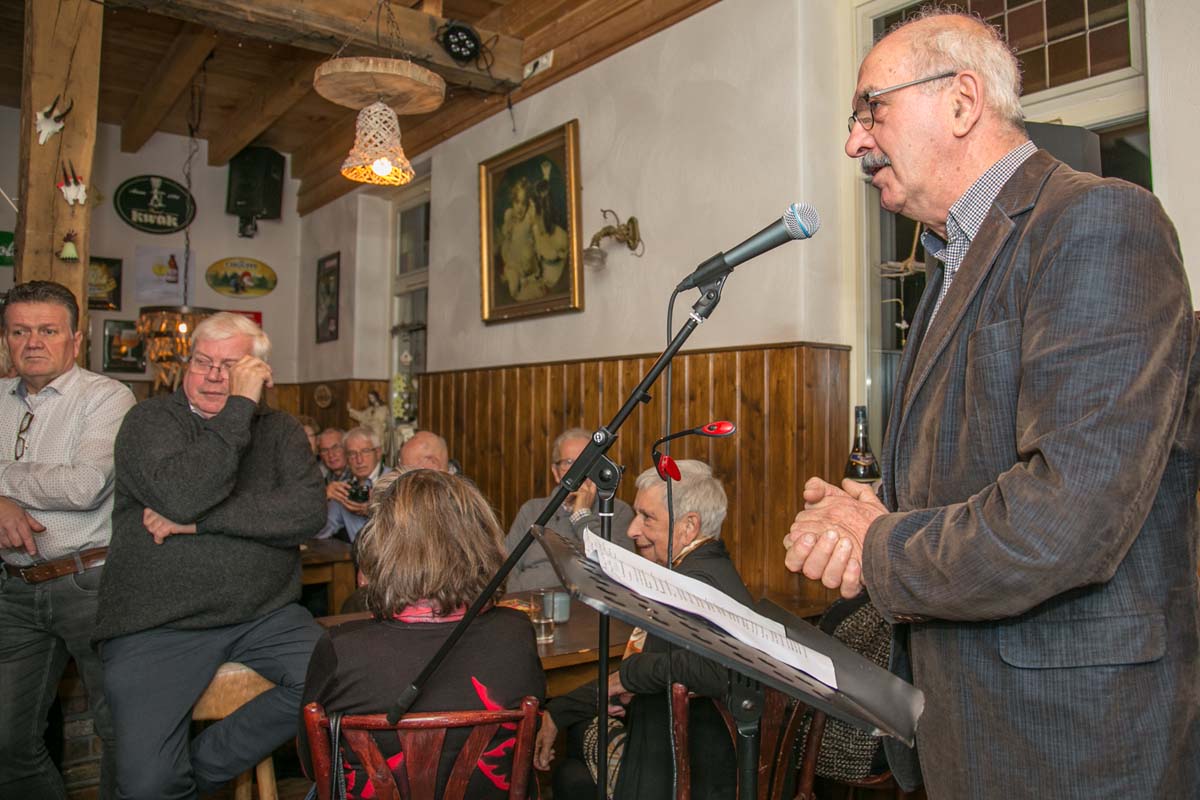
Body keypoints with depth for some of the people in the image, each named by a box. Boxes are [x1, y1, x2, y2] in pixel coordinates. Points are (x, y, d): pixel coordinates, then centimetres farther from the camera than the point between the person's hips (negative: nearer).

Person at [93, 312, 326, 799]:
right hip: (157, 627, -2)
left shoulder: (281, 431, 9)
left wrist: (199, 520, -14)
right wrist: (240, 408, -17)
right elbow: (182, 496, -20)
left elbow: (309, 511, -9)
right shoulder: (151, 421, 2)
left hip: (265, 615, 3)